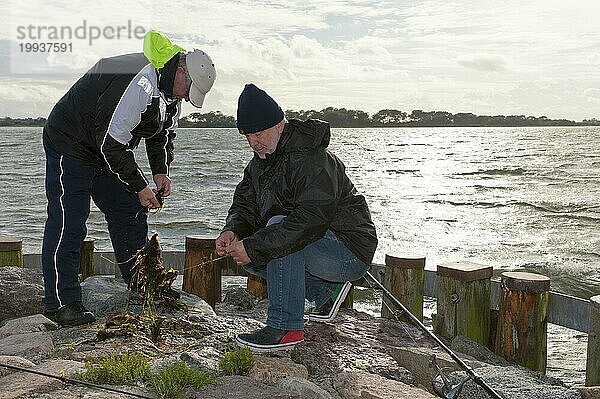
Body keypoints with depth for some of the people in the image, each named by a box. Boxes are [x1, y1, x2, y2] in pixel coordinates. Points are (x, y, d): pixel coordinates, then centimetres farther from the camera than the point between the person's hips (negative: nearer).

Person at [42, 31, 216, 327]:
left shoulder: (171, 91, 0)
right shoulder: (138, 84, -33)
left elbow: (163, 135, 13)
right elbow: (111, 143, -31)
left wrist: (160, 171, -3)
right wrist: (140, 187, -23)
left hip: (109, 152, 10)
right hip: (69, 145, -9)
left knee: (130, 214, 9)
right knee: (68, 223, -8)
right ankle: (60, 303, -1)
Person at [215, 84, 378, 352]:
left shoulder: (312, 160, -23)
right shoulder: (260, 161, 7)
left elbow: (310, 220, -34)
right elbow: (245, 204, 7)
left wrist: (254, 247, -36)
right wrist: (232, 230, -17)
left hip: (351, 254, -10)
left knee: (280, 230, -30)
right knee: (248, 256, 4)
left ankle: (285, 328, -24)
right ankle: (327, 291, 10)